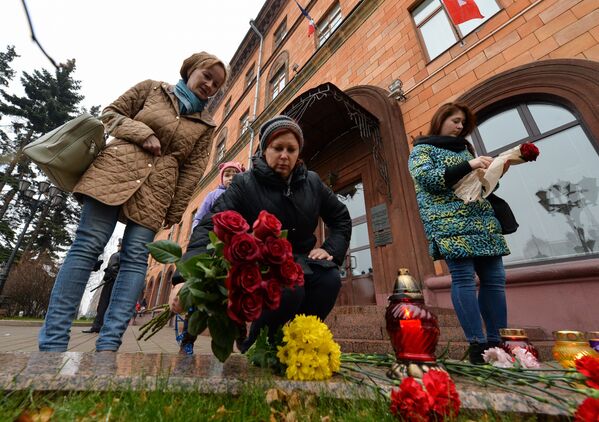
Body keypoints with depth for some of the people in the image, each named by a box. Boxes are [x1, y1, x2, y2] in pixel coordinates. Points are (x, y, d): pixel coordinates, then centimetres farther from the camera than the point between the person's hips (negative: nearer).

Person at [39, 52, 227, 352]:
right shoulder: (152, 88, 15)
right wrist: (143, 133, -6)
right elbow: (110, 114, 14)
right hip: (118, 167, 0)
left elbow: (192, 170, 7)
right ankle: (53, 340, -1)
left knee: (136, 257, -8)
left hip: (158, 189, 1)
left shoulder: (206, 125, 13)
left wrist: (174, 212, 2)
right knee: (87, 245, -8)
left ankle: (108, 344, -4)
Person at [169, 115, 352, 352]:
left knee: (330, 278, -27)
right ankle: (255, 346, -2)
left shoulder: (312, 183, 5)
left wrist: (331, 250, -3)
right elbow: (210, 226, -20)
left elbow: (341, 218, 14)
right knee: (289, 288, -35)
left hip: (300, 262, 4)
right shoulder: (245, 184, -8)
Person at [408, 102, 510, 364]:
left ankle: (497, 342, 9)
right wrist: (468, 166, -14)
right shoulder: (422, 150, 8)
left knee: (494, 279, 1)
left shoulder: (463, 148, 29)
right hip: (450, 223, -7)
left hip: (483, 219, 7)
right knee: (464, 278, -14)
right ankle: (477, 344, -8)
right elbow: (428, 178, -11)